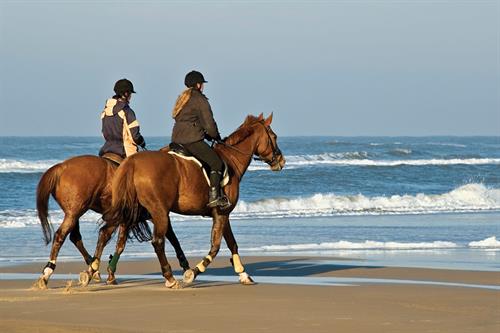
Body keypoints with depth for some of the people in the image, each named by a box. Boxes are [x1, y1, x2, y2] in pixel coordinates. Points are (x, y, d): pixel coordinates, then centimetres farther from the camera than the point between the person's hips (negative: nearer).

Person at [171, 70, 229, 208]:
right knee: (216, 162, -6)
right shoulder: (200, 100, -7)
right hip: (192, 140, -9)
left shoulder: (183, 98, 21)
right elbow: (209, 125, -8)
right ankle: (213, 197, -15)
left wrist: (209, 136, 22)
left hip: (177, 139, 9)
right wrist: (216, 136, 12)